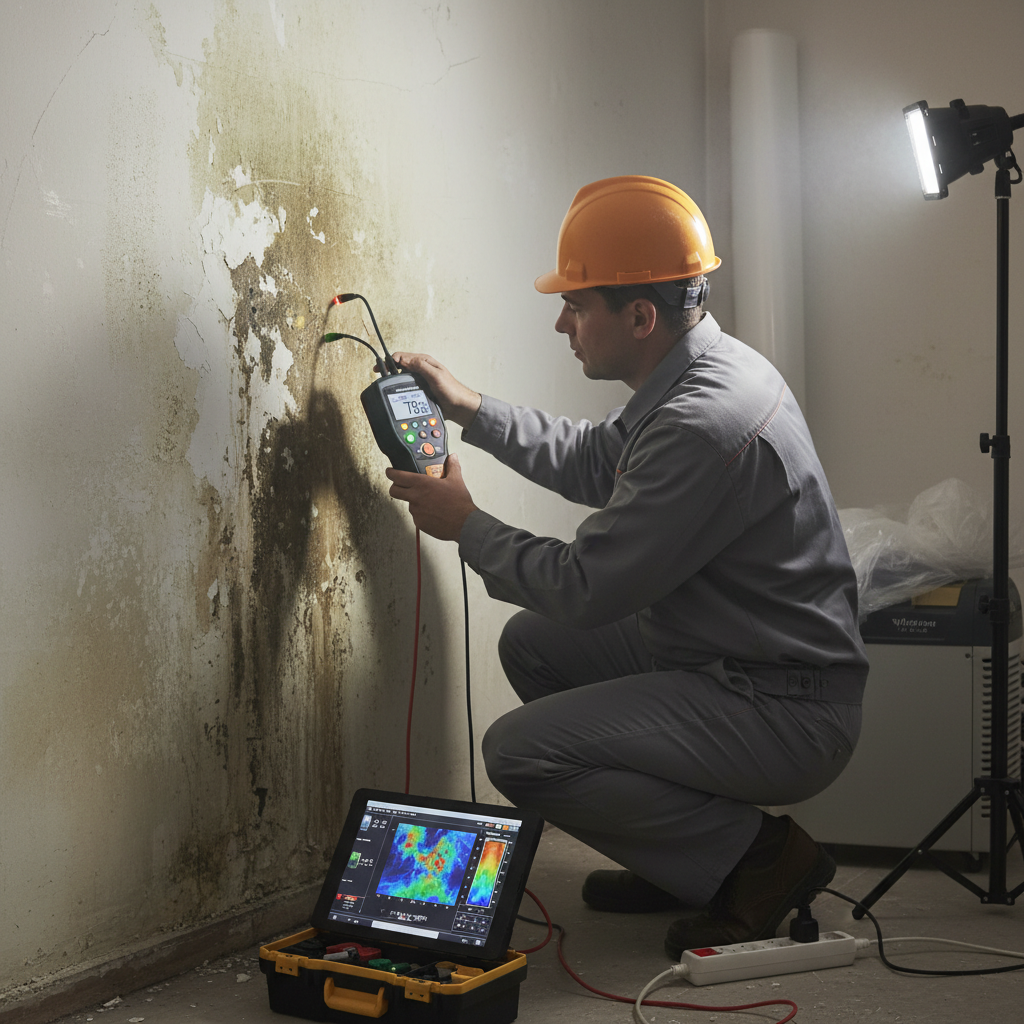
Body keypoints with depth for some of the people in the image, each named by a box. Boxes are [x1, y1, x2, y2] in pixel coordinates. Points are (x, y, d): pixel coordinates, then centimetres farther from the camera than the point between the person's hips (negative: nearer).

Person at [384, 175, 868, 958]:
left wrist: (466, 525, -7)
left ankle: (759, 857, -4)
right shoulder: (708, 367, 6)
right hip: (725, 659, 10)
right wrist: (471, 409, 18)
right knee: (532, 643, 16)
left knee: (520, 752, -17)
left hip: (787, 714, -10)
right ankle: (678, 858, 20)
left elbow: (585, 589, -22)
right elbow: (595, 462, 24)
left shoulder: (703, 423, -27)